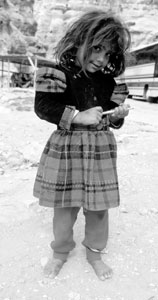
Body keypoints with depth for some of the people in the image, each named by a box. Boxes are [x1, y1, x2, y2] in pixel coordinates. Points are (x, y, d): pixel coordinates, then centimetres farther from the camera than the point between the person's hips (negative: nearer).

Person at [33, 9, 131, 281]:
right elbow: (43, 107, -15)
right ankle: (60, 251, 37)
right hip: (65, 149, -3)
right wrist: (79, 117, -23)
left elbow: (111, 120, 12)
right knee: (64, 207, 10)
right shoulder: (57, 73, -8)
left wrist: (117, 115, -11)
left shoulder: (108, 81, 4)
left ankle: (94, 253, 35)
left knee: (98, 207, 11)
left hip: (101, 150, 3)